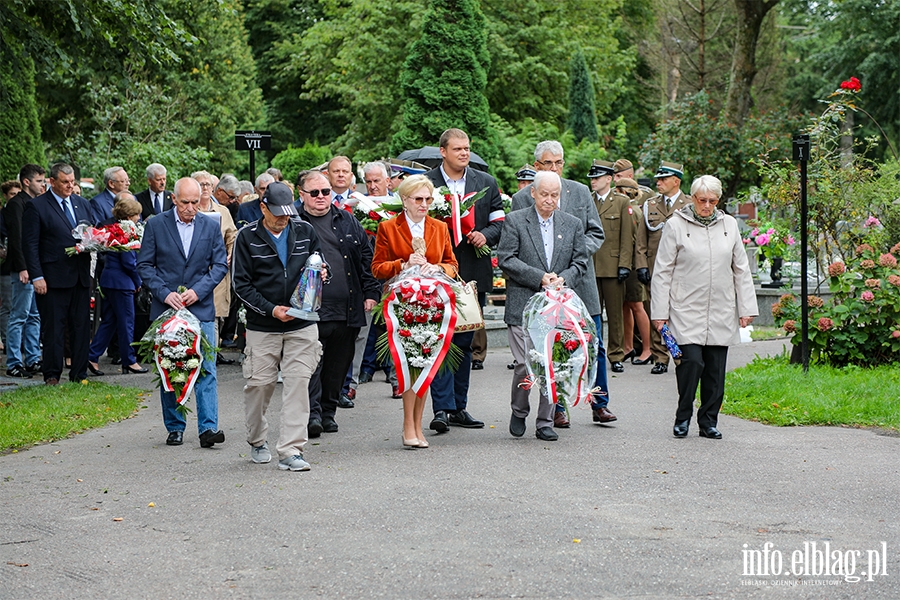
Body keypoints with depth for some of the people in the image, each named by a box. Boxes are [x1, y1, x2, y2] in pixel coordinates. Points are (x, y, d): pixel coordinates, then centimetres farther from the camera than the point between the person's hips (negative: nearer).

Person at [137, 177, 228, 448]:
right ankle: (175, 428, 13)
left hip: (201, 308, 0)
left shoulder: (211, 226, 5)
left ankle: (208, 428, -11)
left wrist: (198, 290, -9)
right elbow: (144, 265, 1)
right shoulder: (156, 225, 1)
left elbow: (220, 264, 5)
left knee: (206, 370, -8)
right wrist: (165, 293, -12)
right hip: (166, 308, 0)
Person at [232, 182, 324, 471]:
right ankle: (258, 441, 26)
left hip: (302, 325, 2)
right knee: (259, 384, 2)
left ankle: (291, 451, -5)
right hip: (262, 327, -1)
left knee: (298, 384, -6)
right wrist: (270, 309, -13)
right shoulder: (247, 237, -1)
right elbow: (241, 284, -3)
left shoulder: (305, 231, 7)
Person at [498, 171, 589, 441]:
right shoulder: (515, 220, 1)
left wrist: (563, 279, -9)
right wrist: (540, 278, -13)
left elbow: (581, 261, 12)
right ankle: (519, 411, 19)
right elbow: (506, 259, -6)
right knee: (525, 364, -7)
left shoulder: (573, 224, 12)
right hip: (523, 305, -3)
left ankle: (545, 423, 11)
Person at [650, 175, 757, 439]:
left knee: (716, 370, 4)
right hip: (686, 311, -3)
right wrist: (659, 312, -3)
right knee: (692, 362, -13)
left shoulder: (729, 225, 10)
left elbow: (741, 270, 14)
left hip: (721, 313, 3)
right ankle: (683, 418, 6)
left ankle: (708, 422, 16)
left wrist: (746, 308, 8)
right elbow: (662, 272, 1)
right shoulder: (676, 225, -1)